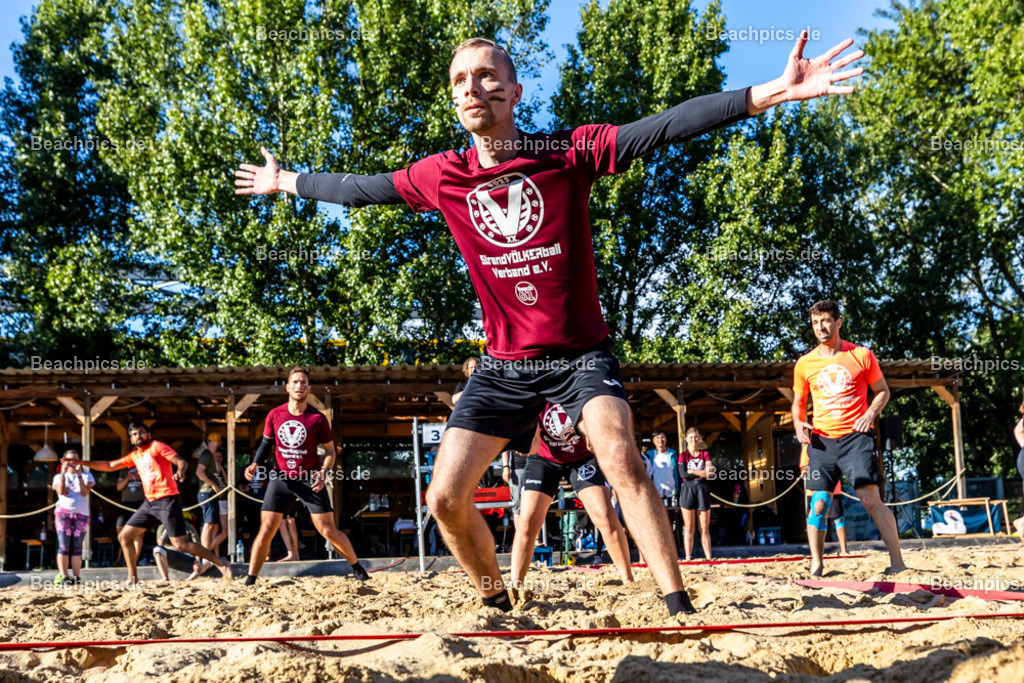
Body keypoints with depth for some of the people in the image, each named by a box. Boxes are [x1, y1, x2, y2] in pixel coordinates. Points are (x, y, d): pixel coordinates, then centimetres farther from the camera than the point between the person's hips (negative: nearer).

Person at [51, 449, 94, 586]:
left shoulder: (86, 475, 13)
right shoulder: (58, 476, 13)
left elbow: (85, 492, -4)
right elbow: (62, 492, -6)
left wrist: (79, 475, -13)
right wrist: (63, 473, -12)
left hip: (81, 514, 1)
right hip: (63, 512, -1)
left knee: (77, 547, -3)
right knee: (64, 546, -9)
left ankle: (77, 577, -5)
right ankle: (63, 576, -12)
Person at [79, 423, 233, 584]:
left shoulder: (157, 446, -2)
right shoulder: (134, 456, 19)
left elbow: (181, 461, -11)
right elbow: (109, 466, 25)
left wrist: (180, 471, -35)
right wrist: (81, 463, 20)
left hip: (167, 500, -8)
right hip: (150, 503, 8)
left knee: (180, 544, -15)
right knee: (124, 536, 7)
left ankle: (221, 564, -8)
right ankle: (132, 578, 14)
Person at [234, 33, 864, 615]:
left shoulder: (570, 152, -10)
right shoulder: (441, 177, 0)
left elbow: (667, 127, -18)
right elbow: (361, 189, 16)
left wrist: (771, 93, -27)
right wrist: (286, 181, 27)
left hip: (580, 353, -4)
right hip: (504, 363, 4)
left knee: (621, 456, -29)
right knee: (446, 499, -2)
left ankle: (682, 612, -27)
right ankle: (498, 604, 23)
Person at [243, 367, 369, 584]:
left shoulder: (318, 418, -6)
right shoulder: (274, 415, 0)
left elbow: (329, 451, 1)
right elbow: (267, 442, 15)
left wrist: (324, 472, -16)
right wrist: (255, 464, -2)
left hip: (310, 479, -2)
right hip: (281, 478, 2)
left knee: (328, 531, -3)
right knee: (265, 531, -4)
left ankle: (358, 569, 14)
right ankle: (250, 581, 5)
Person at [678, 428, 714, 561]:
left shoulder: (705, 454, 13)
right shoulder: (683, 455, 7)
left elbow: (711, 472, -3)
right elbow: (682, 474, -9)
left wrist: (692, 471, -11)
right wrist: (703, 473, -10)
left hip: (703, 490, 1)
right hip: (688, 489, -1)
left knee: (705, 528, 0)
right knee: (689, 528, -3)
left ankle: (708, 557, -1)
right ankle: (688, 557, -3)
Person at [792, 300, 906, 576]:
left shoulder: (861, 356, 1)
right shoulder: (805, 364, 7)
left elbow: (882, 391, 9)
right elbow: (799, 401, 19)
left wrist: (871, 413, -9)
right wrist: (798, 424, -1)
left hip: (855, 436, -3)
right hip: (821, 439, 3)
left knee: (870, 499, -13)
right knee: (818, 503, 0)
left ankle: (897, 561, -7)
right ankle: (816, 564, 11)